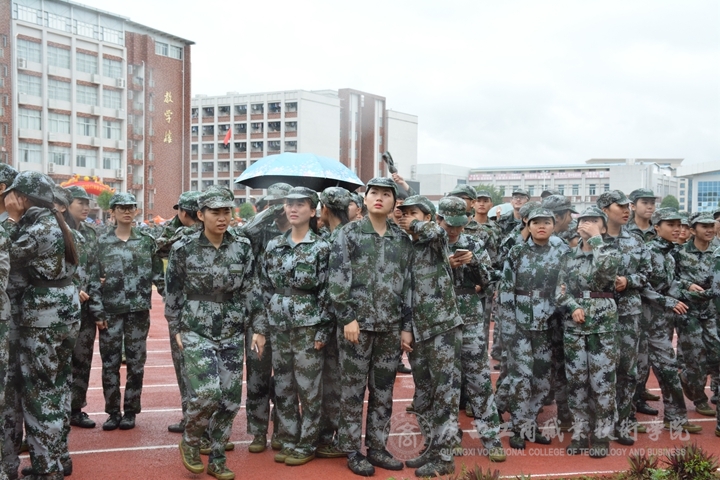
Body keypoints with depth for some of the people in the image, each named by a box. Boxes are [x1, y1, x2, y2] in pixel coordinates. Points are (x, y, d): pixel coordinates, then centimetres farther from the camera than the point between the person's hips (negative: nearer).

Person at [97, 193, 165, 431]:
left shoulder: (146, 240, 4)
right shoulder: (102, 242, 3)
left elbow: (158, 275, 6)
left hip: (139, 310, 0)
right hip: (110, 310, 0)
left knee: (136, 362, 6)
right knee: (110, 362, 4)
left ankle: (130, 411, 17)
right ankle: (112, 411, 16)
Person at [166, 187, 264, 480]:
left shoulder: (242, 248, 0)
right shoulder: (183, 249, -6)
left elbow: (252, 290, 4)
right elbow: (173, 293, 3)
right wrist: (176, 329, 5)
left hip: (232, 334, 3)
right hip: (197, 332, -3)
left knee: (230, 399, 5)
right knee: (206, 393, -16)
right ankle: (190, 442, 14)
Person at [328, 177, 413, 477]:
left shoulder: (403, 240, 9)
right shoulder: (348, 234, -3)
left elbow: (408, 284, 11)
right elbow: (337, 280, -9)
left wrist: (406, 325, 9)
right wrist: (347, 318, -14)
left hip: (390, 327, 4)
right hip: (356, 323, -4)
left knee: (384, 391, 11)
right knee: (353, 390, 4)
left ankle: (376, 447, 24)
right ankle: (353, 451, 15)